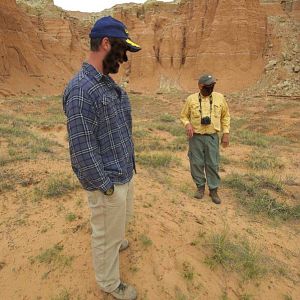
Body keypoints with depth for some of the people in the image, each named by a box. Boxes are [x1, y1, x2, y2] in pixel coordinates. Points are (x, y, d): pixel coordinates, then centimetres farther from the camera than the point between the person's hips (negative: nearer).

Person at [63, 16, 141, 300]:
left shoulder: (108, 83, 7)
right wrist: (105, 186, -17)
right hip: (108, 182, -9)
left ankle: (114, 241, 61)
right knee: (107, 233, 13)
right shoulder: (81, 89, -23)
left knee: (122, 218, 31)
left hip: (125, 173, 9)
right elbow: (82, 149, -24)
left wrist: (127, 167, 14)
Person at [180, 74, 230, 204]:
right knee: (197, 163, 7)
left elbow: (225, 116, 9)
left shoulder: (219, 98, 0)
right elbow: (183, 115, 6)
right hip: (196, 137, 0)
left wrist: (226, 133, 3)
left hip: (212, 137, 0)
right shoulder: (191, 99, -3)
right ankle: (200, 186, 26)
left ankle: (213, 190, 19)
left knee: (213, 164, 4)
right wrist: (187, 124, -15)